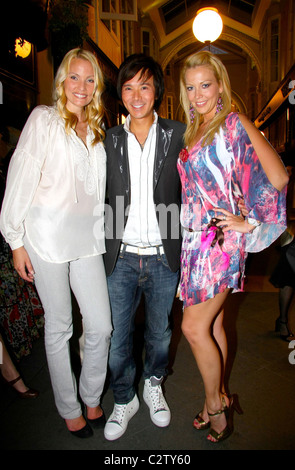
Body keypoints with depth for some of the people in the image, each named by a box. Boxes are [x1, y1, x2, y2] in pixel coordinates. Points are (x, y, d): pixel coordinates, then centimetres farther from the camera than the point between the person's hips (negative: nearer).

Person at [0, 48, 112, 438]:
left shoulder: (96, 128, 16)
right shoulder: (44, 119, 0)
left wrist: (101, 233, 11)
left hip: (88, 237, 5)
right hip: (48, 238, -5)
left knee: (101, 326, 5)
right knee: (59, 327, 8)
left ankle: (92, 399, 31)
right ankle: (69, 409, 29)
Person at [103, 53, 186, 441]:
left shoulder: (178, 134, -1)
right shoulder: (110, 140, 2)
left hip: (163, 258, 0)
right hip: (122, 257, 1)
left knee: (159, 331, 18)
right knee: (117, 336, 11)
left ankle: (153, 384, 47)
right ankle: (124, 399, 38)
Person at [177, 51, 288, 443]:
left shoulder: (234, 124, -7)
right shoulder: (194, 131, 14)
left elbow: (278, 177, -14)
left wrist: (249, 221, -10)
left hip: (222, 238, -7)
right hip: (197, 237, 7)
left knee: (194, 327, -3)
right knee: (212, 326, 15)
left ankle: (214, 403, 21)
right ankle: (219, 399, 33)